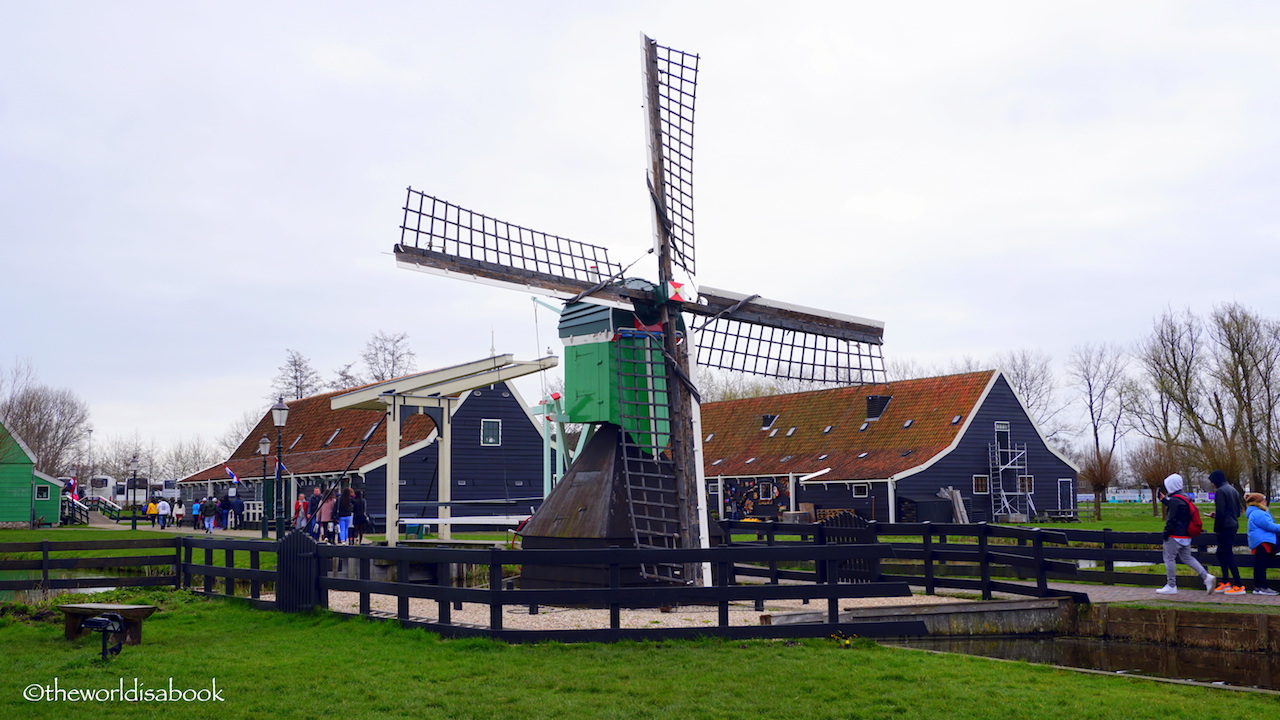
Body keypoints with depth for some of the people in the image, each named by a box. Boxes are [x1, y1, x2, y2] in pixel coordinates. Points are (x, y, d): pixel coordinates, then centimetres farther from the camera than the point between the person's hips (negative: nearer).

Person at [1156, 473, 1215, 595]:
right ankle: (1206, 577, 4)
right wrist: (1164, 500, 37)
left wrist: (1166, 532, -12)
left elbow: (1172, 519, -20)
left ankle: (1171, 586, 4)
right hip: (1185, 536, 10)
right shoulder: (1185, 498, 11)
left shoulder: (1175, 500, -18)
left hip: (1175, 536, -10)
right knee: (1187, 558, 17)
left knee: (1169, 559, 0)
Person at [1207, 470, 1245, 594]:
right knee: (1221, 553, 16)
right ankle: (1225, 583, 17)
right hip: (1234, 525, 10)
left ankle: (1239, 585, -7)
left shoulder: (1220, 491, -13)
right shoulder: (1233, 490, 16)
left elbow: (1220, 512, -19)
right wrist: (1216, 515, 22)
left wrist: (1217, 529, -12)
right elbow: (1237, 511, 20)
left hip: (1225, 527, -9)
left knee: (1228, 556, -6)